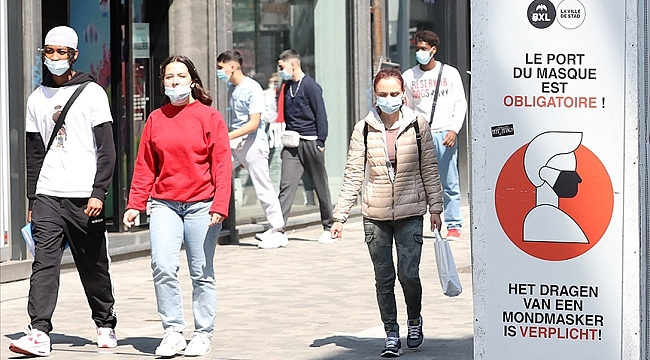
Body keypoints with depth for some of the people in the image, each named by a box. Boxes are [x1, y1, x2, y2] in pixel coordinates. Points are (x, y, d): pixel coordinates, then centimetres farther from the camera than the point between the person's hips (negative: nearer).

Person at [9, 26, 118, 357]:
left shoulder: (92, 93, 0)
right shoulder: (37, 99, 12)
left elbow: (106, 149, -3)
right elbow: (34, 154, 16)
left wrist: (99, 193, -11)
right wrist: (32, 200, 11)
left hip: (85, 196, -3)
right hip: (47, 196, 3)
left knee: (93, 266, 6)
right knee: (44, 262, -11)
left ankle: (105, 325, 25)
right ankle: (39, 333, -17)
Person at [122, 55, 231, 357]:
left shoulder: (209, 117, 0)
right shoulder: (156, 119, 9)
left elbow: (222, 165, -4)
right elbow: (144, 166, 10)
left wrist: (220, 206, -13)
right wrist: (135, 204, 3)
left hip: (201, 204, -2)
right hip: (164, 204, 2)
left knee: (202, 273, 3)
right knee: (163, 267, -11)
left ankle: (203, 334, 15)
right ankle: (173, 332, 0)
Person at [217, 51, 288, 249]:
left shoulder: (252, 89, -14)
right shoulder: (232, 89, 11)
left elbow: (253, 124, -20)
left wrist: (227, 136, -27)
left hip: (252, 143, -8)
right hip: (234, 143, 8)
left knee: (264, 189, -3)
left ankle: (278, 232, 5)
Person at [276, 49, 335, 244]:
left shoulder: (310, 86, -8)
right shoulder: (287, 87, 12)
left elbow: (321, 115, -9)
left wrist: (320, 142, -13)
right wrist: (285, 139, 15)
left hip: (310, 142, -6)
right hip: (292, 143, 6)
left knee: (321, 187, 6)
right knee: (286, 186, -5)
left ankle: (328, 228, 16)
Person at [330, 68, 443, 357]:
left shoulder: (417, 125, -1)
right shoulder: (364, 129, -1)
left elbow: (429, 169, 5)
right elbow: (353, 175, 1)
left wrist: (435, 206, 3)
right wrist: (339, 216, -1)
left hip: (410, 213, -1)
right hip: (376, 216, 1)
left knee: (409, 274, -7)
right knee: (384, 278, 4)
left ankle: (415, 320, 20)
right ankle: (391, 336, 15)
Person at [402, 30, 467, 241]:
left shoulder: (450, 73, 7)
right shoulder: (409, 76, 10)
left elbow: (460, 104, 5)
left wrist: (454, 130, -6)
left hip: (445, 134, -1)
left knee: (449, 183, 0)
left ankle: (454, 225, 6)